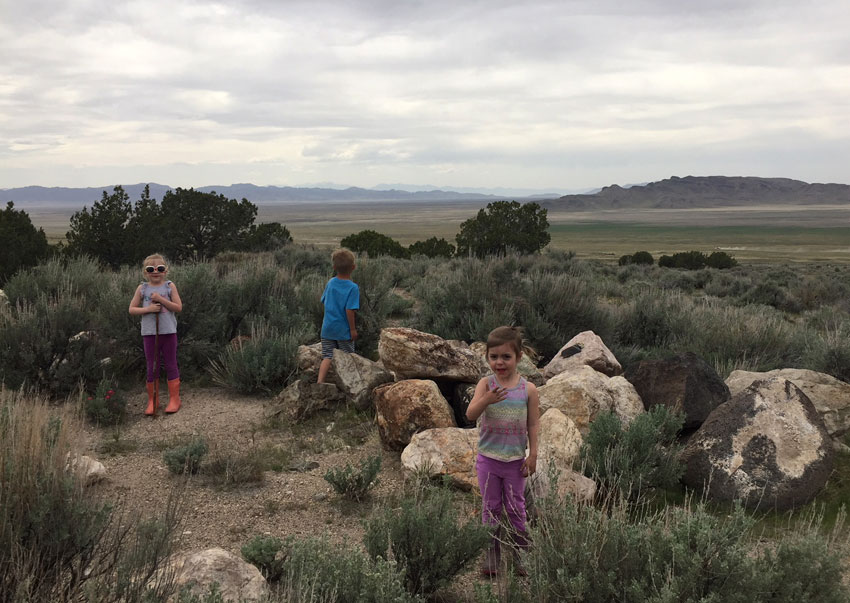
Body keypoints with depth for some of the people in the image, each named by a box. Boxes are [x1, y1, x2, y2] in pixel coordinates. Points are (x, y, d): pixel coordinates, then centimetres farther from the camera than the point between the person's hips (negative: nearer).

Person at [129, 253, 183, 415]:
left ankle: (174, 398, 15)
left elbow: (178, 307, -6)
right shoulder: (142, 288, 3)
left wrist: (161, 299, -16)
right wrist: (148, 309, -14)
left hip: (168, 331, -1)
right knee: (151, 367, 7)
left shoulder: (169, 286, 0)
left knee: (171, 364, 6)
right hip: (149, 332, 1)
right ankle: (152, 401, 16)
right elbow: (132, 309, 2)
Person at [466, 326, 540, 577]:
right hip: (488, 459, 1)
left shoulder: (528, 389, -6)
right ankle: (491, 558, 22)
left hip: (515, 459, 0)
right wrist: (486, 400, -38)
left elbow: (533, 424, -1)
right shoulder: (486, 384, -7)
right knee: (490, 509, 10)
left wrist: (532, 455, -3)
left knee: (516, 509, 9)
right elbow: (470, 414, -19)